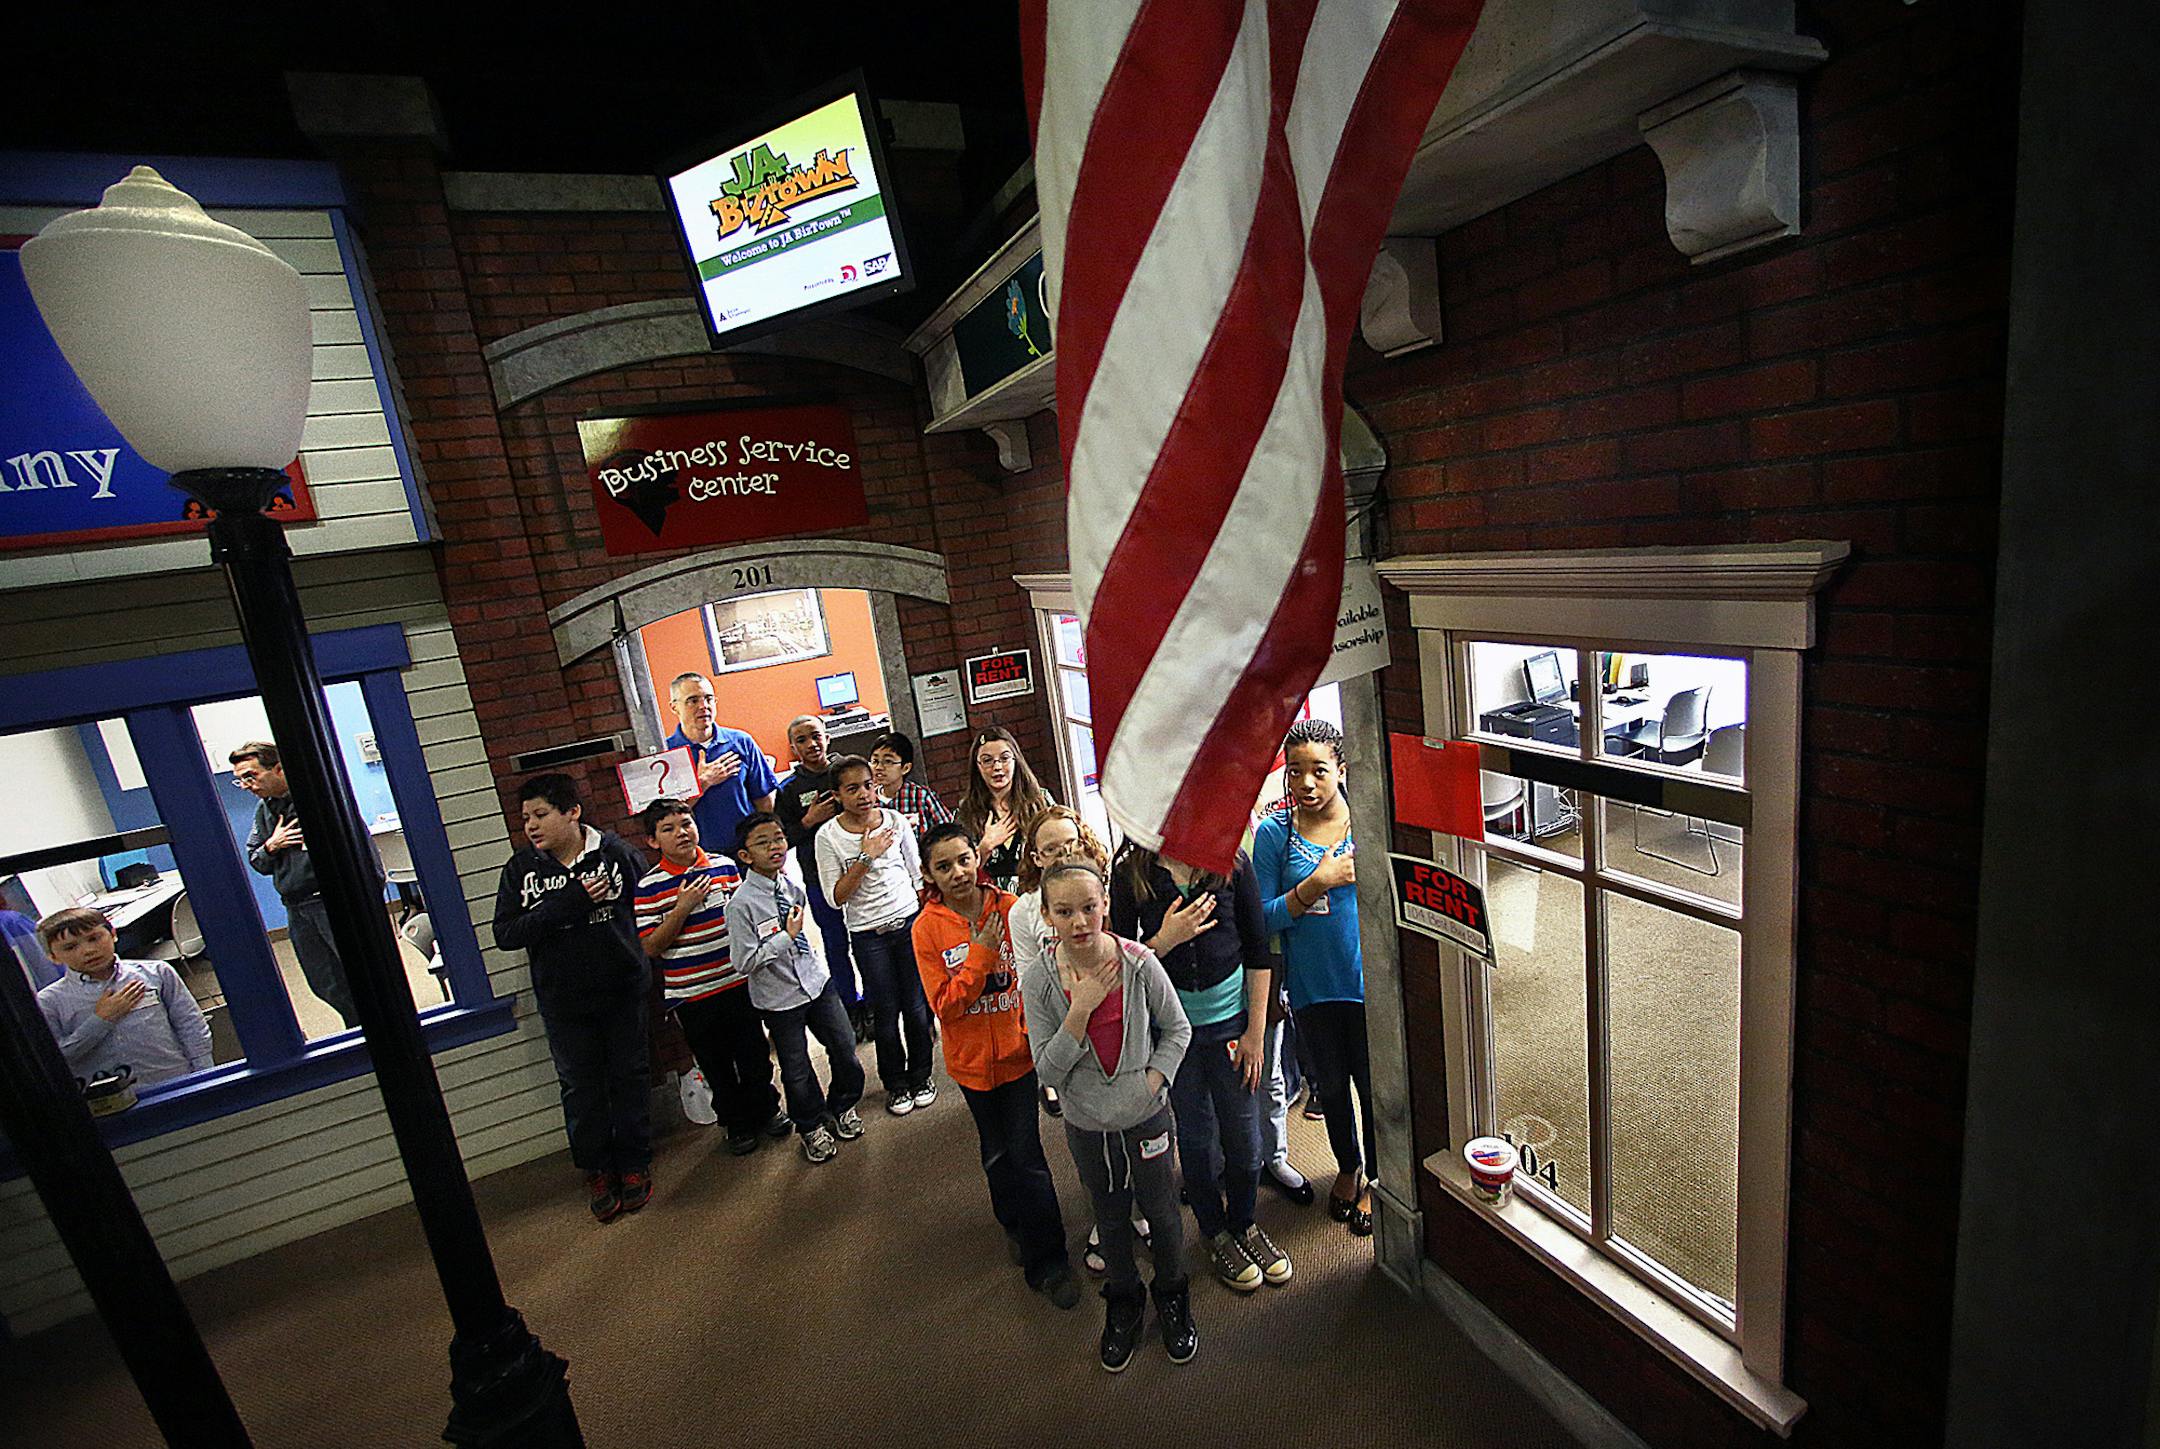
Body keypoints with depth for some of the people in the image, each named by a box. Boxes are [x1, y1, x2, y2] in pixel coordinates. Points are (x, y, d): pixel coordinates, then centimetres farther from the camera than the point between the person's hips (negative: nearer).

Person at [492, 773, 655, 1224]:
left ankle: (634, 1164, 31)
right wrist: (567, 903, -23)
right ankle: (597, 1171, 33)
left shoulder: (617, 852, -10)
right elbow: (505, 933, -12)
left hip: (623, 992, -1)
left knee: (629, 1078, 12)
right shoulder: (521, 868, -5)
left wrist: (640, 964, -10)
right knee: (581, 1088, 13)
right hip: (563, 1001, 2)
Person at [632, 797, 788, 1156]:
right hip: (691, 995, -2)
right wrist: (683, 908, -19)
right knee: (715, 1063, 13)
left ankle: (766, 1109, 37)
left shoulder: (725, 866, -1)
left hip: (737, 982, 2)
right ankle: (736, 1123, 33)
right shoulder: (648, 887, -9)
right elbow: (650, 947, -11)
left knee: (754, 1054, 15)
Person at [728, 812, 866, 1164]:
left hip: (818, 981, 5)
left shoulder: (792, 887, -2)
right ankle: (812, 1128, 38)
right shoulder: (742, 903, -20)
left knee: (845, 1051, 11)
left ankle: (843, 1107, 41)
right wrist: (786, 936, -23)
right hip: (780, 999, -5)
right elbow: (744, 962, -21)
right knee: (797, 1070, 12)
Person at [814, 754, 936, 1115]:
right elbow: (836, 897, -12)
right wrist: (866, 857, -20)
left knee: (916, 1006, 8)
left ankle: (920, 1076, 30)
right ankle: (896, 1083, 29)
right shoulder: (829, 835, -9)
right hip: (868, 935, -2)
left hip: (909, 922, 2)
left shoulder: (895, 820, -2)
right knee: (887, 1012, 7)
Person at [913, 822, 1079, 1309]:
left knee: (1026, 1154, 0)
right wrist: (979, 956, -26)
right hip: (972, 1059, 1)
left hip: (1019, 1050, -1)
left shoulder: (1010, 907, -12)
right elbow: (944, 1005, -16)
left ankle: (1047, 1260, 21)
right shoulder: (928, 928, -14)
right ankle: (1015, 1223, 48)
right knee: (997, 1151, 21)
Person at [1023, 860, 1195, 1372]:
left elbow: (1177, 1029, -4)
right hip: (1087, 1126, 1)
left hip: (1146, 1118, 0)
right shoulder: (1040, 983, -18)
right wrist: (1080, 1010, -28)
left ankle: (1172, 1298, 48)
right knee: (1111, 1218, 23)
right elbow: (1048, 1071, -17)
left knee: (1162, 1212, 19)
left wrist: (1154, 1080, -15)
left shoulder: (1139, 964, -19)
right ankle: (1123, 1305, 49)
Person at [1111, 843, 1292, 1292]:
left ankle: (1243, 1224, 41)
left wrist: (1256, 1032, -3)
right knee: (1197, 1140, 14)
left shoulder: (1232, 861, -8)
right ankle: (1216, 1236, 40)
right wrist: (1166, 940, -21)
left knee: (1244, 1138, 12)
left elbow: (1258, 951, -3)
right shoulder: (1129, 874, -8)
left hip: (1231, 1017, 1)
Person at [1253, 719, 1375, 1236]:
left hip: (1369, 978, -1)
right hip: (1312, 985, 1)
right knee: (1331, 1085, 21)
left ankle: (1375, 1178, 42)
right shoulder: (1274, 832, -9)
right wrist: (1317, 883, -21)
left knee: (1374, 1085, 13)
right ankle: (1347, 1167, 49)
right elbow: (1265, 918, -11)